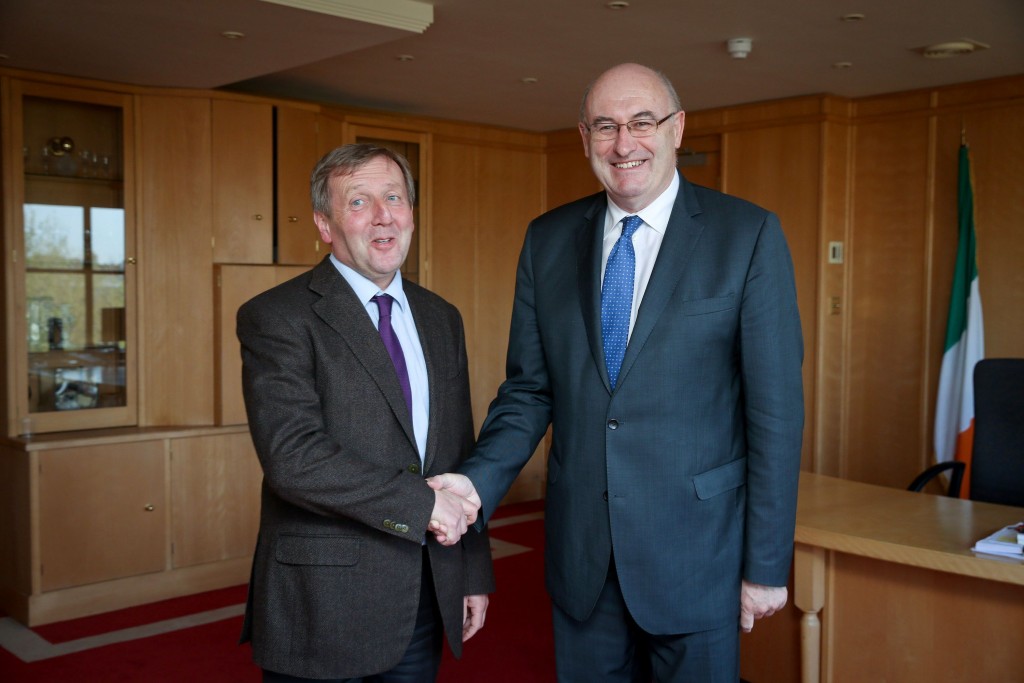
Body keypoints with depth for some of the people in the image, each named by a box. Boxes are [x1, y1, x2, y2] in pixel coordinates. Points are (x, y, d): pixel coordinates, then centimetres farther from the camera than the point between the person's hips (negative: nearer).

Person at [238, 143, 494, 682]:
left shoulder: (440, 319, 9)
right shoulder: (276, 317, -10)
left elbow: (461, 456, 12)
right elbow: (293, 456, -22)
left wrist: (474, 574, 11)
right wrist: (423, 503, -19)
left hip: (425, 599, 5)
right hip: (324, 605, -5)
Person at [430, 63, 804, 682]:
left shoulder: (748, 235, -7)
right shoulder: (548, 240, 4)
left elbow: (775, 409, -8)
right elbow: (528, 390, 6)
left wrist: (768, 564, -8)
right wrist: (478, 481, -11)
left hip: (696, 551, -3)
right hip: (580, 552, 3)